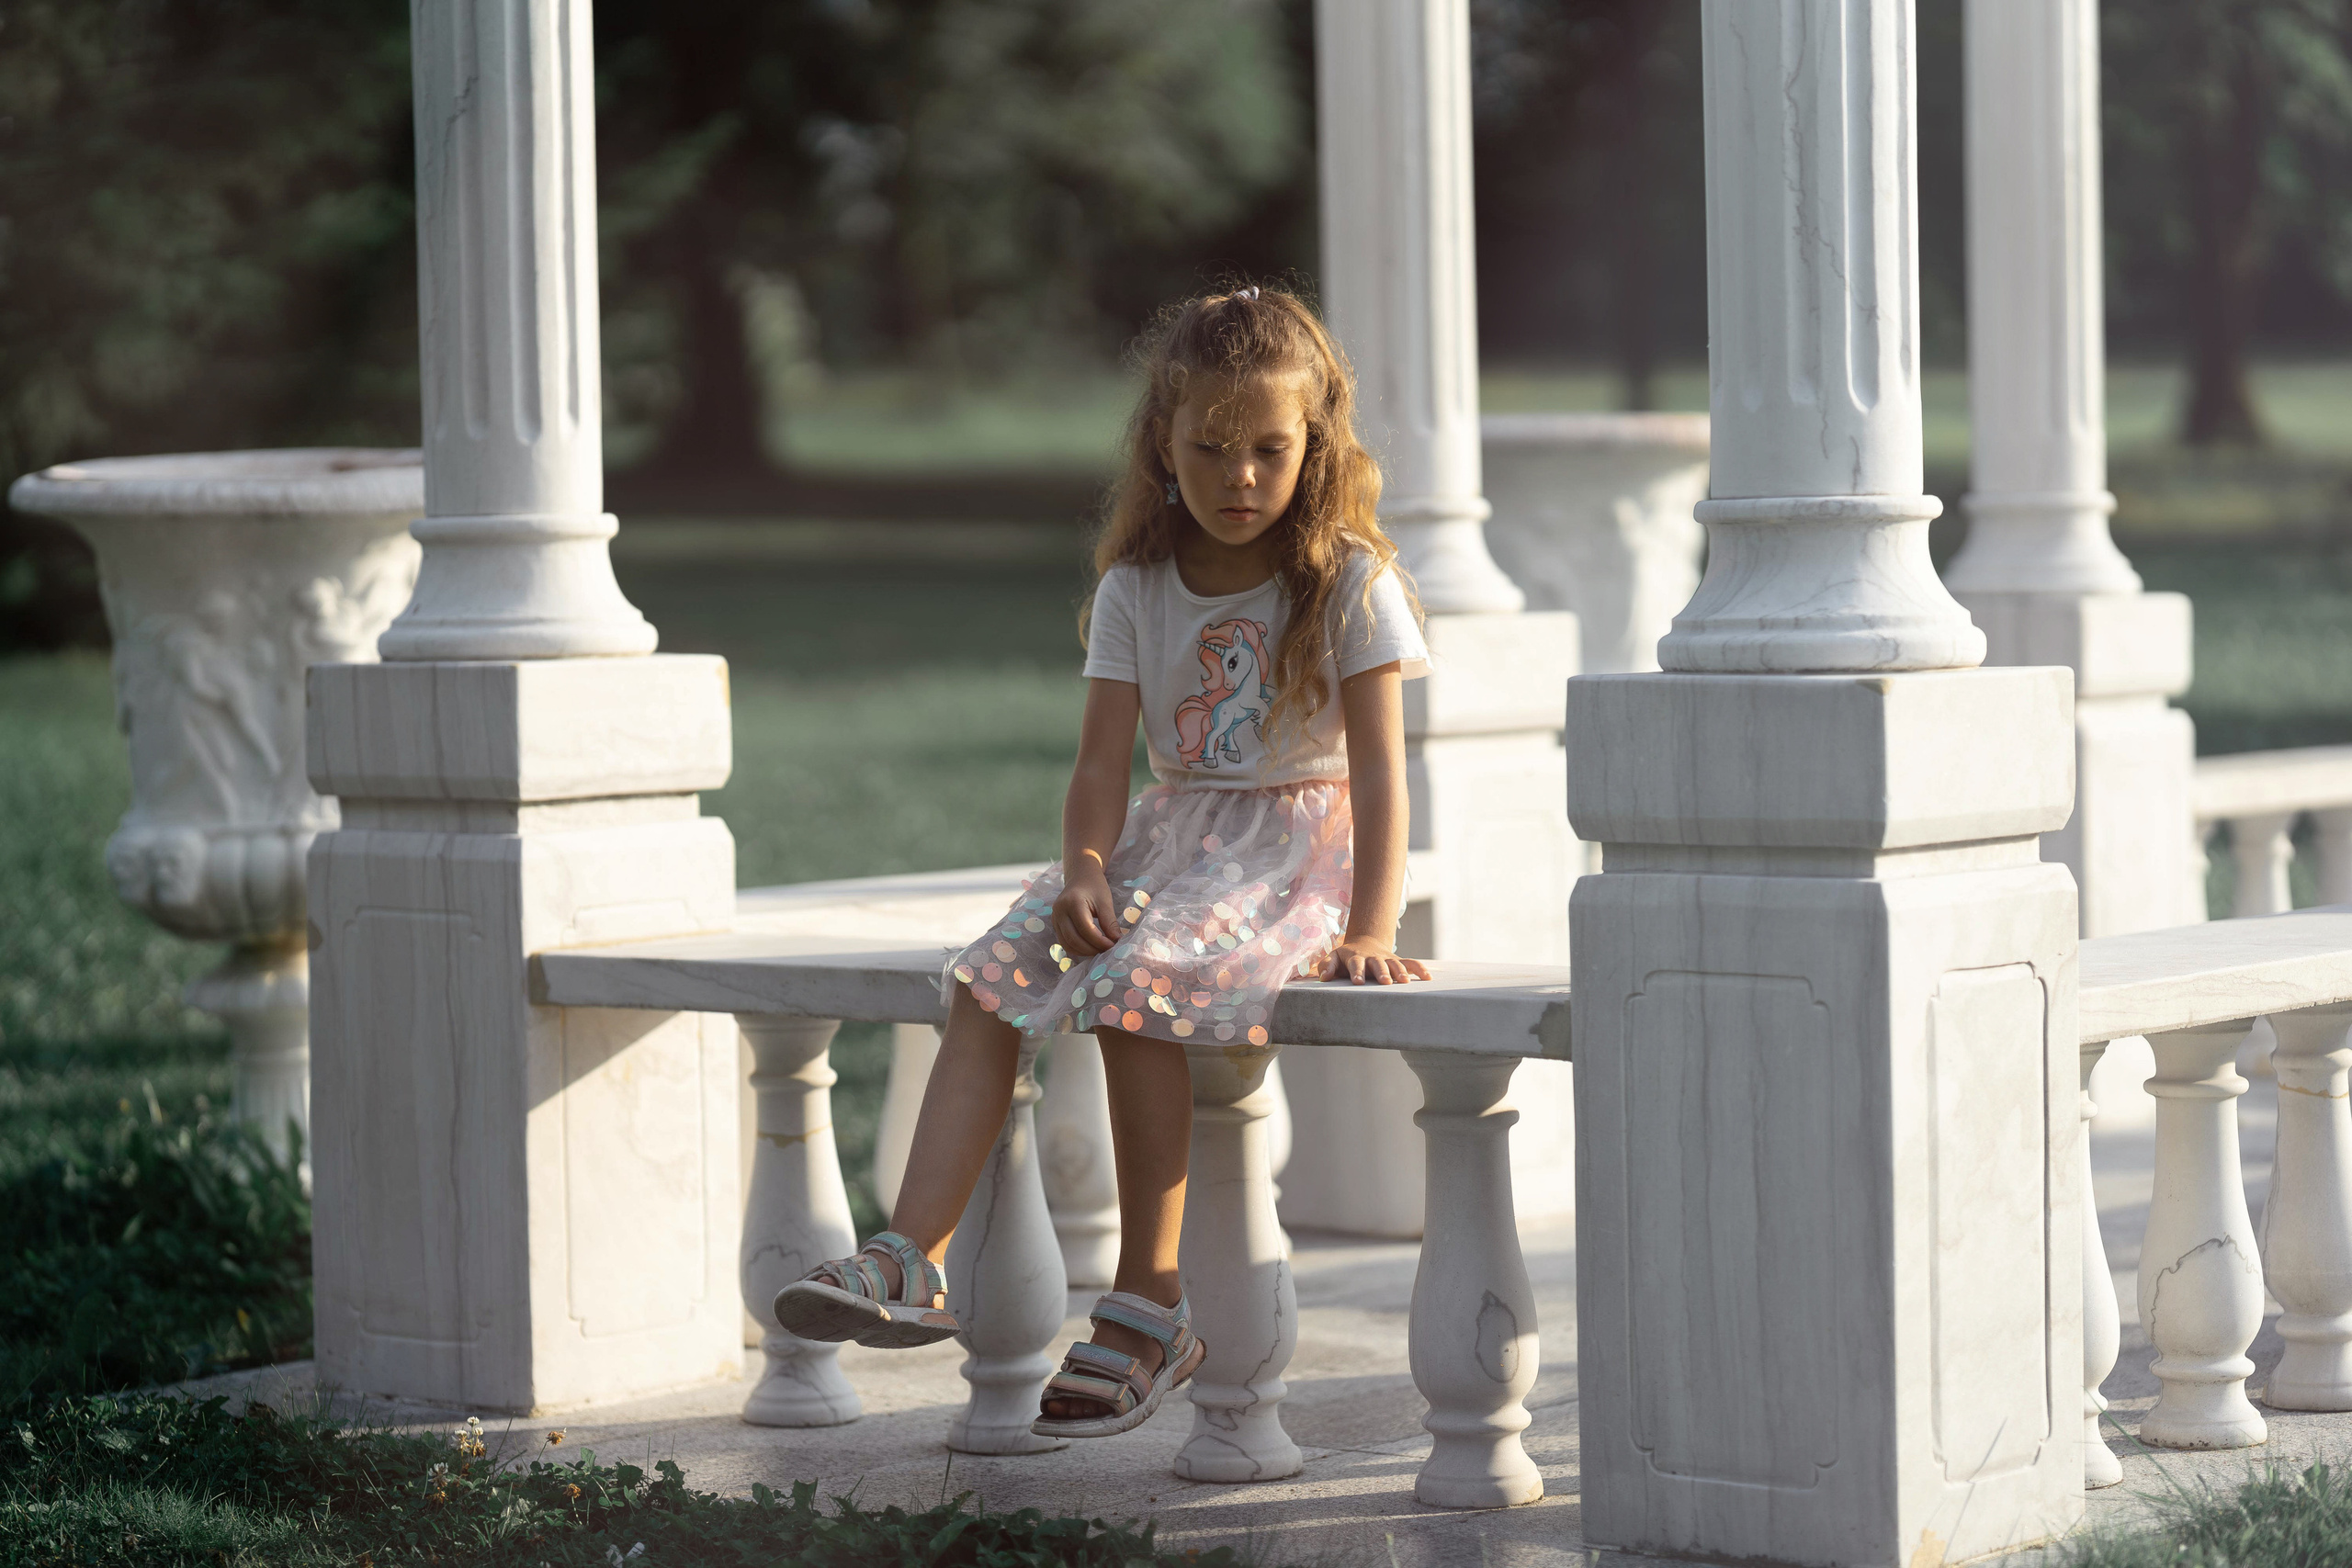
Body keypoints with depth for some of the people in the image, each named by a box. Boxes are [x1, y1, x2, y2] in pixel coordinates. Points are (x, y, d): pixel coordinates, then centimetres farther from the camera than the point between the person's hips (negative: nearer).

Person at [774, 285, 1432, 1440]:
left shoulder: (1350, 583, -6)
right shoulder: (1137, 589, 6)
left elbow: (1379, 768, -12)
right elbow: (1103, 764, 1)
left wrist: (1371, 931, -24)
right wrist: (1084, 874, -20)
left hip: (1297, 848, -5)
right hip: (1168, 837, 5)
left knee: (1134, 987, -31)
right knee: (989, 978, -18)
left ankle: (1148, 1303, -24)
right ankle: (910, 1264, -25)